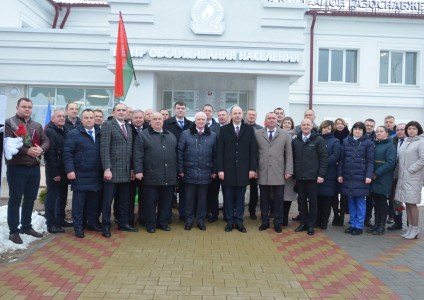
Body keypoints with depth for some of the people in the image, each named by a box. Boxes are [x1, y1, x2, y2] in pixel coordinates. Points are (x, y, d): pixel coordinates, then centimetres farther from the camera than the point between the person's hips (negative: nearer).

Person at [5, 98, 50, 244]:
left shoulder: (37, 125, 15)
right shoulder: (9, 123, -2)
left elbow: (46, 140, 8)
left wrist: (41, 149, -15)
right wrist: (27, 151, -24)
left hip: (34, 167, 5)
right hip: (16, 167, -5)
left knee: (30, 198, 13)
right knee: (15, 199, 1)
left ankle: (26, 226, 27)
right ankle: (13, 231, 10)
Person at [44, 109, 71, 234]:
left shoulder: (65, 131, 15)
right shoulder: (50, 131, -11)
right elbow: (49, 154, -17)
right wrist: (54, 173, -19)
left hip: (64, 171, 8)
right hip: (54, 172, -8)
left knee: (62, 196, 16)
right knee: (52, 197, -1)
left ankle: (60, 220, 28)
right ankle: (51, 224, 7)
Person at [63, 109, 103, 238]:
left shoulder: (99, 134, 12)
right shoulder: (74, 134, 0)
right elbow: (67, 153, -5)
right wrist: (70, 170, -13)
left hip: (96, 176, 4)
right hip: (80, 175, -4)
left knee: (94, 201, 11)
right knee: (79, 202, 0)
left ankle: (92, 223, 24)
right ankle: (78, 227, 10)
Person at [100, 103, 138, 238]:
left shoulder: (128, 128, 16)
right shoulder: (107, 126, -4)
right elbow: (104, 148, -11)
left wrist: (132, 169, 11)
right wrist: (106, 169, -17)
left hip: (126, 172, 6)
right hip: (112, 171, -6)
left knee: (124, 200, 13)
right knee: (107, 200, 3)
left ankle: (123, 224, 25)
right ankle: (106, 227, 13)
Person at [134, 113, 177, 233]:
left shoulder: (171, 136, 17)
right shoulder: (143, 136, 3)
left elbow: (176, 153, 19)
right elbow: (138, 155, -4)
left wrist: (177, 171, 15)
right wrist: (138, 171, -12)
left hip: (169, 177, 4)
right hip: (151, 177, -4)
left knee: (166, 201, 10)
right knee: (150, 202, 3)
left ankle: (163, 222, 24)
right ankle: (150, 224, 16)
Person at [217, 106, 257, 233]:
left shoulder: (249, 130, 6)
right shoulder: (224, 130, 4)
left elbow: (253, 151, 4)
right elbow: (220, 151, 1)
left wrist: (252, 169, -2)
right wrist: (220, 169, -6)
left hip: (243, 170, 1)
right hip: (228, 169, 0)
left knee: (240, 197, 7)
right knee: (228, 197, 6)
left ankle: (239, 221, 18)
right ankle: (230, 221, 17)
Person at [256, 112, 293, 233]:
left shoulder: (285, 135, 7)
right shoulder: (257, 134, 8)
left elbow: (289, 155, 5)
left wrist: (288, 171, -2)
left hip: (279, 173, 0)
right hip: (263, 173, 1)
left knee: (279, 200, 5)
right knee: (264, 199, 8)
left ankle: (278, 223, 18)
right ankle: (265, 222, 21)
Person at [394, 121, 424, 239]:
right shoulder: (405, 142, 16)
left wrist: (410, 170, -13)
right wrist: (399, 173, 10)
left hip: (414, 177, -7)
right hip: (402, 177, 7)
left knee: (412, 203, -6)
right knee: (407, 203, 8)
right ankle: (410, 227, 17)